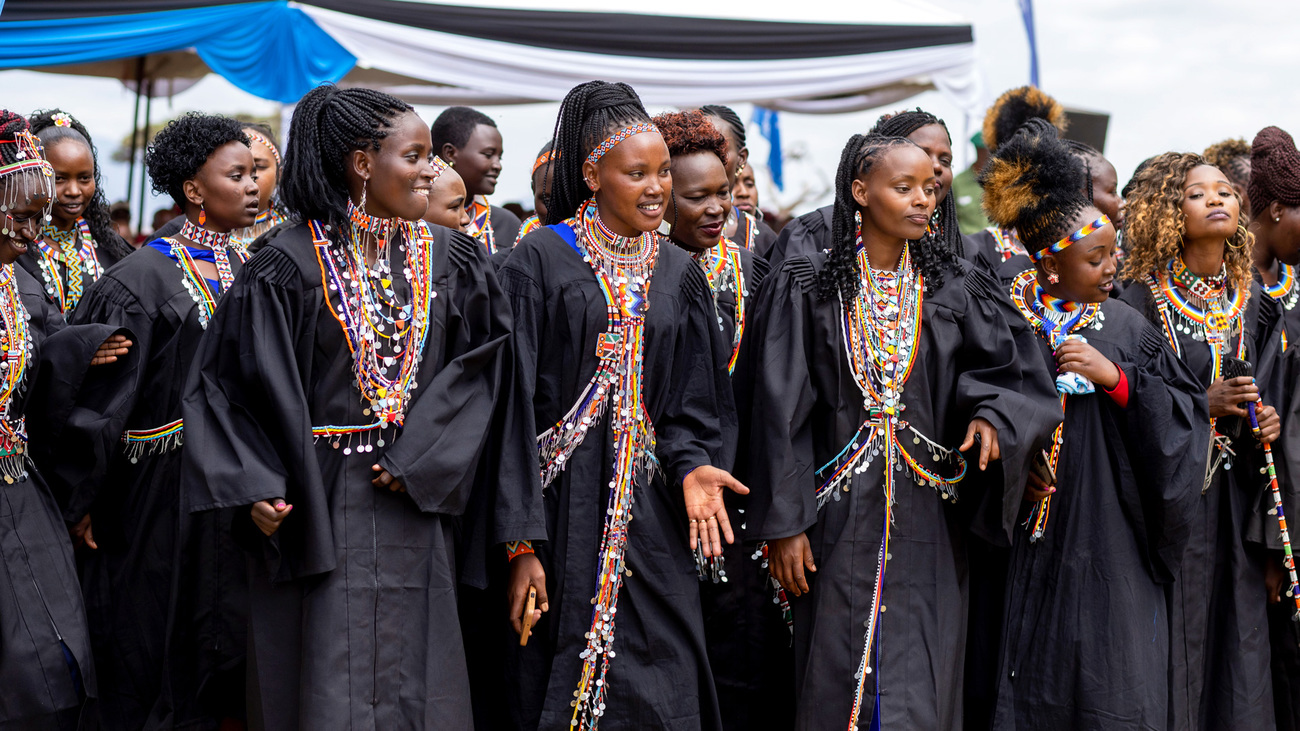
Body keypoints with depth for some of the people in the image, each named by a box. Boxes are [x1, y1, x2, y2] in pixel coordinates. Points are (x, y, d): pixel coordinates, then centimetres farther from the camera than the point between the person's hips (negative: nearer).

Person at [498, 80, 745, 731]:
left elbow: (694, 401, 12)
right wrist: (519, 541, -13)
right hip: (563, 506, -4)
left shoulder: (679, 274, 11)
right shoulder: (540, 260, -4)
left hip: (650, 506, 4)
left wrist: (692, 464, -11)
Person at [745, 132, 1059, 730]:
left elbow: (1008, 365, 7)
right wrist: (783, 523, -8)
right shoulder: (805, 289, -1)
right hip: (839, 523, -2)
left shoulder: (953, 290, 7)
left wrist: (989, 413, -16)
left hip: (928, 525, 2)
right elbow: (781, 411, -3)